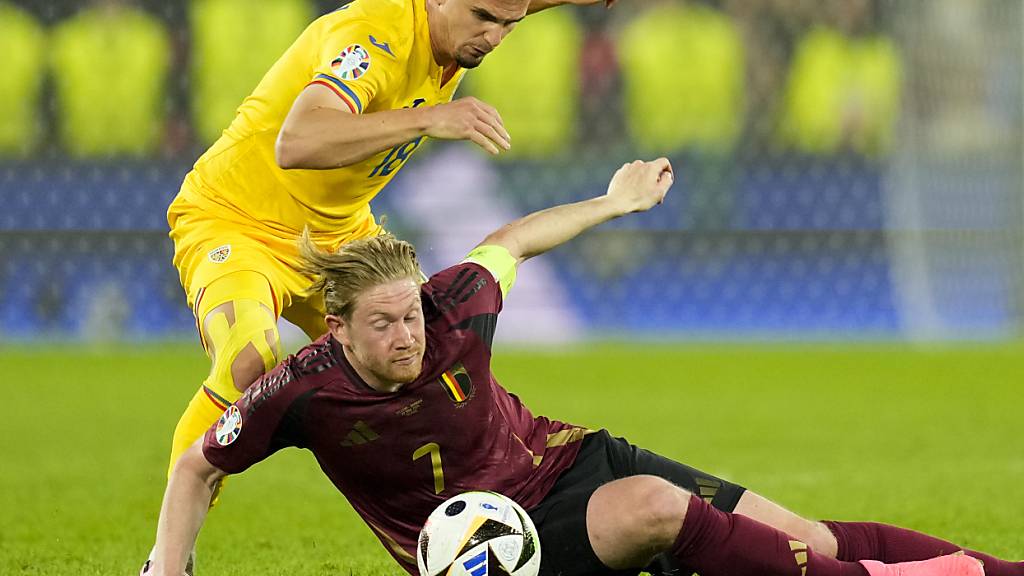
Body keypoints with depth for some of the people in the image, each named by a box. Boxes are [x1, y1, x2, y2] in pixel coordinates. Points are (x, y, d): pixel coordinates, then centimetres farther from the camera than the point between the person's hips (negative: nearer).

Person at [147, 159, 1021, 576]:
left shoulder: (453, 309, -12)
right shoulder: (304, 394, -19)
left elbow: (507, 244, 10)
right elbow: (196, 470, -4)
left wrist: (615, 202, 23)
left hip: (567, 462, 4)